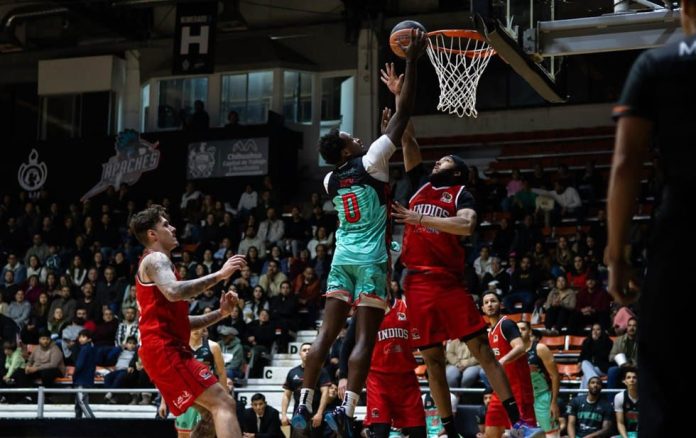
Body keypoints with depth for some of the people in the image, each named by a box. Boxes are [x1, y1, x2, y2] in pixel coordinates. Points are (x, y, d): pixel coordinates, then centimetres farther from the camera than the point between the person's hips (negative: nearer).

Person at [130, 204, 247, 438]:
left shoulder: (159, 263, 27)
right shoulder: (155, 259, -4)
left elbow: (181, 322, 27)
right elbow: (173, 292, -28)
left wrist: (220, 313, 15)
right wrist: (218, 275, -24)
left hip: (168, 349, 10)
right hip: (164, 349, -10)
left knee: (211, 410, 17)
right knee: (223, 403, -19)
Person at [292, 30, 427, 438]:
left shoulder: (331, 180, 10)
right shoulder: (370, 163, -6)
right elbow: (403, 115, -7)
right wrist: (412, 62, -4)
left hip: (343, 257, 6)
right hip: (371, 259, -6)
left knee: (327, 334, 5)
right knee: (365, 339, -7)